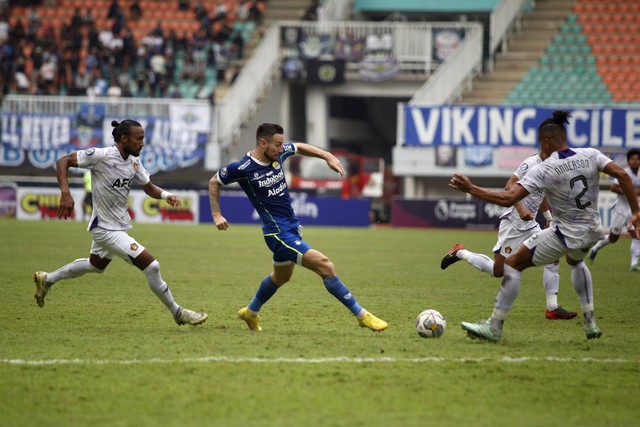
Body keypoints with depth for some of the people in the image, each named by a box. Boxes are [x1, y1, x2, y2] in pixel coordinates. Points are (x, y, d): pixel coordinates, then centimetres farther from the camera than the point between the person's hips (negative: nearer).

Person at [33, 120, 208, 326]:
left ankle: (47, 279, 50)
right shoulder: (102, 156, -22)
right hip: (106, 229, -10)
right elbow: (64, 161, -18)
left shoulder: (134, 162, 0)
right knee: (151, 266, -13)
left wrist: (166, 195, -12)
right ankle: (178, 313, 1)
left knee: (96, 265, 33)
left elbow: (149, 187, 11)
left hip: (119, 225, 10)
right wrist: (65, 193, -31)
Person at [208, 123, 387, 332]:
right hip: (279, 233, -9)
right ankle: (361, 315, -14)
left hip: (292, 227, 9)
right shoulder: (242, 168, -17)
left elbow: (300, 147, 18)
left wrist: (328, 156, 5)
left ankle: (250, 313, 52)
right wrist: (217, 215, -3)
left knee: (281, 277, 30)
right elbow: (214, 182, -1)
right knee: (325, 265, -18)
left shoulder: (278, 154, -1)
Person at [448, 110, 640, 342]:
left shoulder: (543, 170, -17)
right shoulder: (590, 155, -4)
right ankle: (590, 324, 36)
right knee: (576, 262, 40)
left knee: (513, 263, 5)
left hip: (564, 234, -7)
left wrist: (471, 189, -16)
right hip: (592, 232, 7)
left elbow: (508, 198, -24)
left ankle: (494, 327, 5)